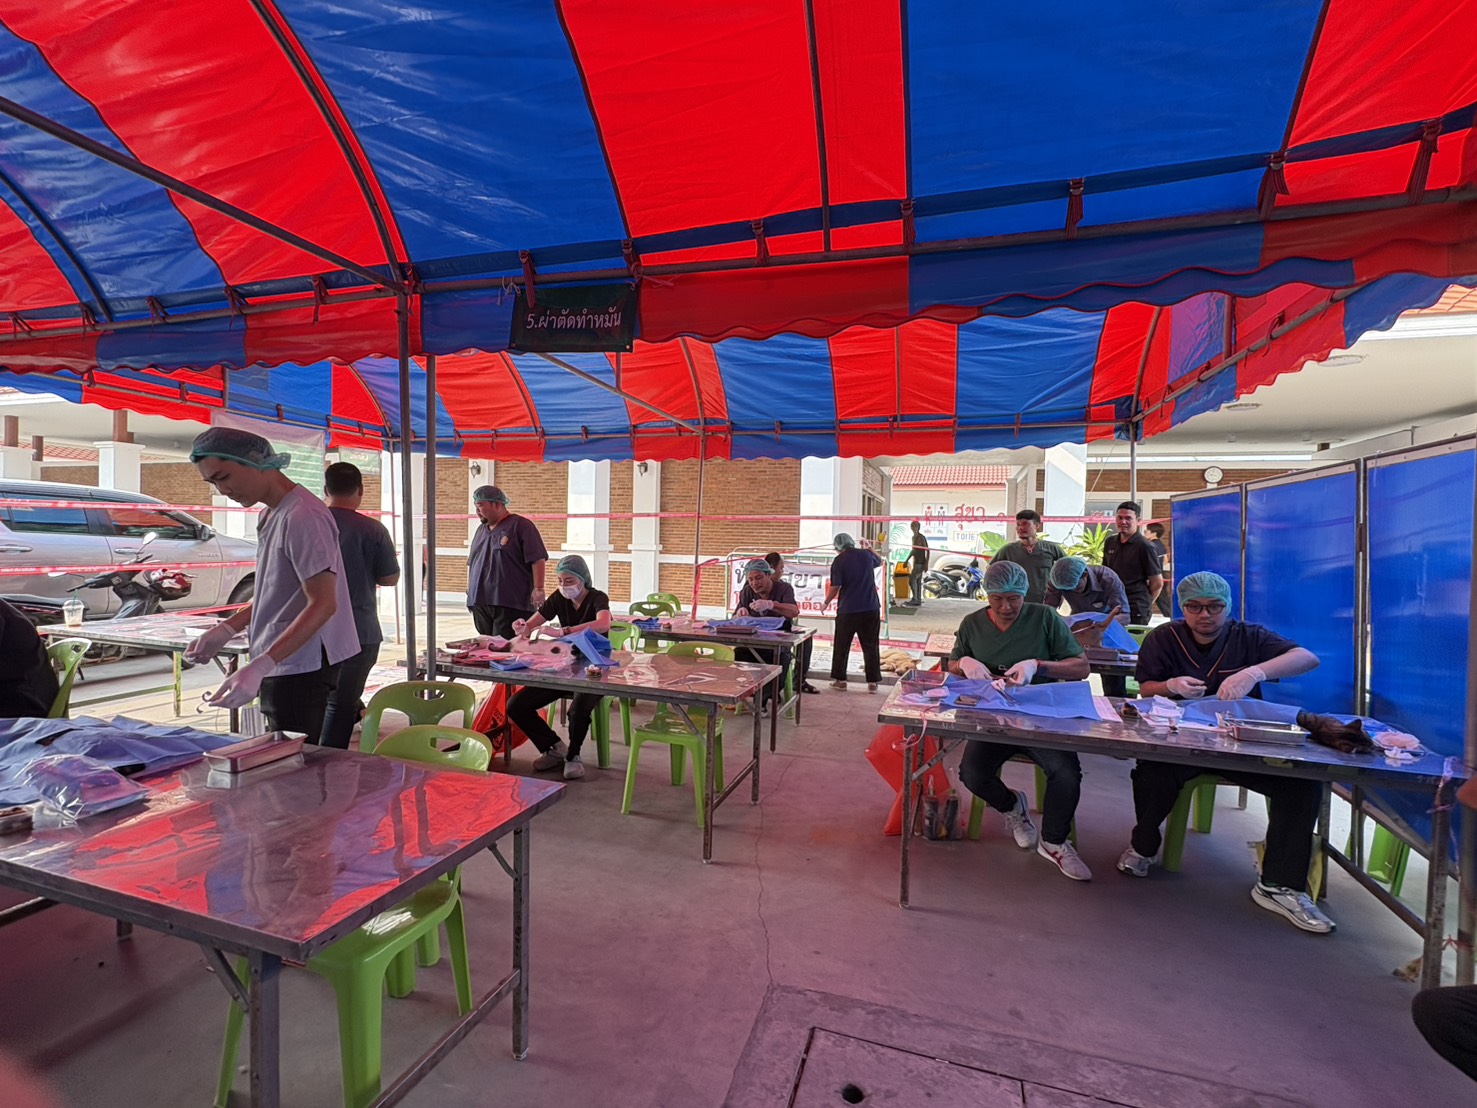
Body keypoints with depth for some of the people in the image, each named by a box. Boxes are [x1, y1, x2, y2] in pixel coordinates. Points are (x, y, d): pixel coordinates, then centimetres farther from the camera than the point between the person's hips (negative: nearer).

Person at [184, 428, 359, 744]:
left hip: (300, 668, -10)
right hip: (283, 666, 10)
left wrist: (259, 666, -28)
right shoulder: (271, 515, 15)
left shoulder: (302, 516, -18)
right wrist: (227, 629, 11)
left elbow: (323, 604, -23)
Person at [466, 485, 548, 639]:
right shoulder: (481, 530, 20)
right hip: (480, 603, 7)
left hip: (511, 605, -7)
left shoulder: (521, 526, -3)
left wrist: (538, 589, -16)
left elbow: (537, 560, -10)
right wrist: (469, 590, 22)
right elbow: (471, 563, 28)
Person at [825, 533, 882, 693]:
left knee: (841, 646, 11)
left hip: (848, 609, -3)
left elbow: (835, 587, -12)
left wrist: (826, 602, 3)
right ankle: (873, 682, 11)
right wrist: (869, 547, 40)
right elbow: (879, 561, 28)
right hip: (871, 608, 3)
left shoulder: (839, 561, -7)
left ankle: (840, 680, 16)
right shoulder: (866, 554, 5)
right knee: (871, 646, 9)